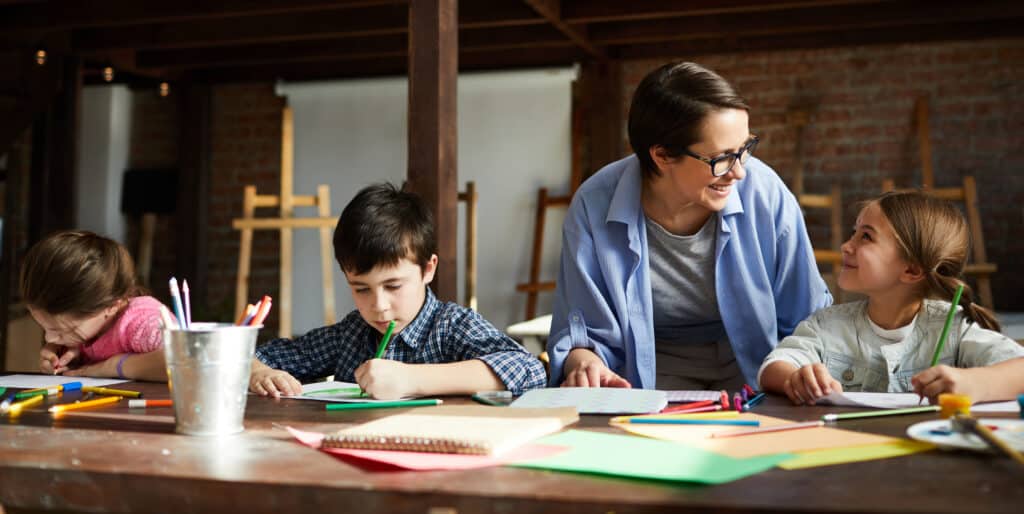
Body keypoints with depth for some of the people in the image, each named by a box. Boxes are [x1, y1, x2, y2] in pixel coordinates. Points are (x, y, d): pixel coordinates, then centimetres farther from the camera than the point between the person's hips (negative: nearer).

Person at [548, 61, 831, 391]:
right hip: (655, 372, 2)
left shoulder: (765, 194, -15)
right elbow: (585, 331, -8)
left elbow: (807, 320, -4)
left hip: (752, 364, -2)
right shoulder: (594, 208, -16)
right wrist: (583, 361, -30)